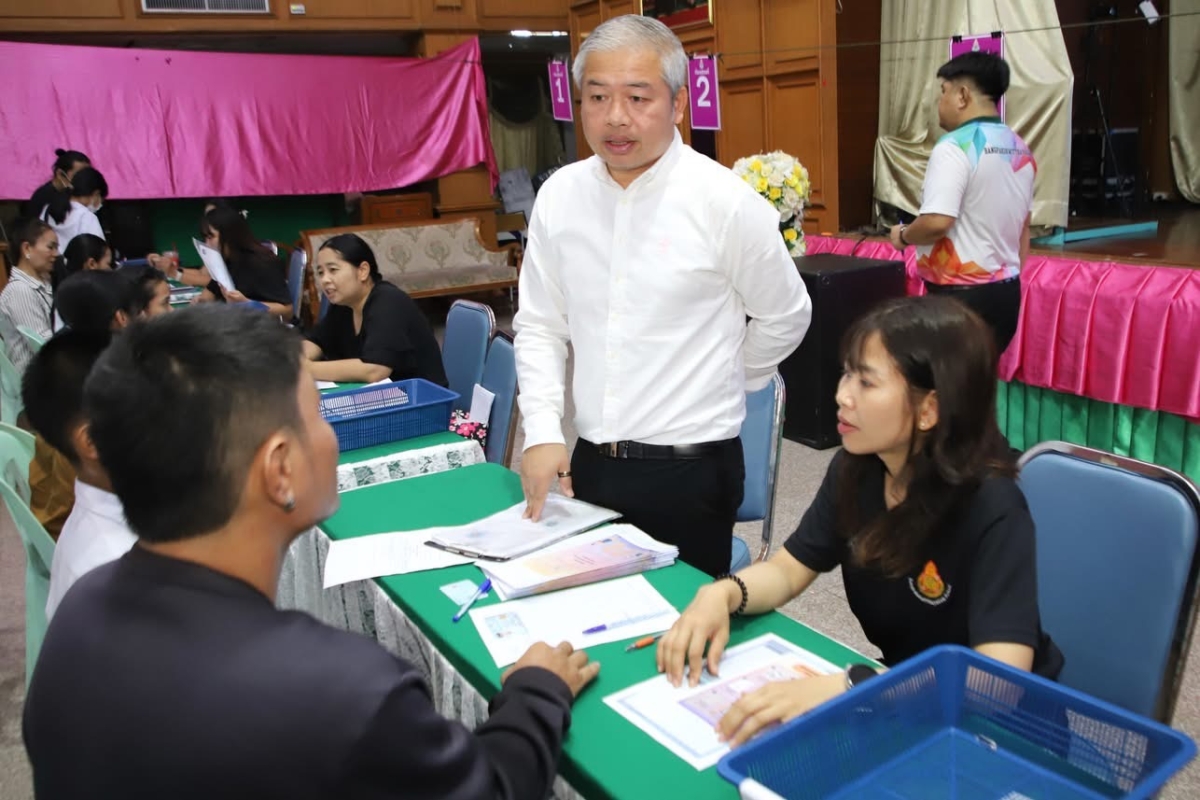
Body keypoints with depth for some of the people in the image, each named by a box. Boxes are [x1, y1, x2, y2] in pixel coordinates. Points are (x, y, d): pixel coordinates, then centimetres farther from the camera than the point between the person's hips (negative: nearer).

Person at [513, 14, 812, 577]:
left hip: (692, 471, -3)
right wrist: (543, 432, -3)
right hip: (589, 465, 4)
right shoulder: (558, 195, 0)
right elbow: (539, 326, 6)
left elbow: (786, 317, 2)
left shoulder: (727, 202, -12)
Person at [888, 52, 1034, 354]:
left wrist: (903, 236, -5)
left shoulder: (955, 147, -15)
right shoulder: (1021, 150, 12)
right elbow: (1023, 227, 18)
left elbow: (937, 223, -25)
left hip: (962, 294, -8)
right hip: (1006, 290, 9)